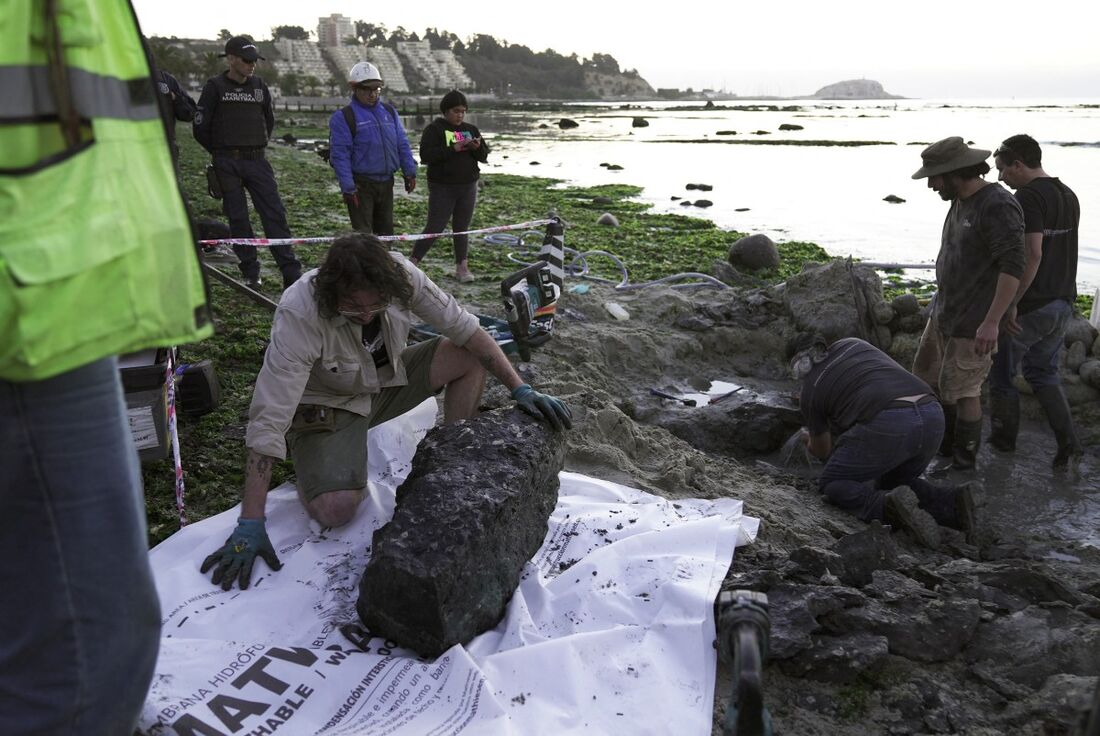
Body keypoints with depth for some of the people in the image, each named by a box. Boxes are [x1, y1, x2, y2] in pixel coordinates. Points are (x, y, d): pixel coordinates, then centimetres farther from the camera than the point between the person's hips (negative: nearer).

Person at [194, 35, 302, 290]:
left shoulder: (259, 85, 9)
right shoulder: (215, 87, -2)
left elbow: (269, 120, 24)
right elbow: (200, 128, 0)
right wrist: (221, 153, 7)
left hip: (257, 161, 3)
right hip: (227, 164, -3)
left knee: (275, 213, -5)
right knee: (238, 218, 1)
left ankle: (292, 274, -7)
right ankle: (251, 273, 10)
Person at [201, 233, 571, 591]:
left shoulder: (399, 275, -25)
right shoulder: (299, 315, -35)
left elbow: (464, 327, -14)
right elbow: (268, 419, -34)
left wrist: (520, 389, -20)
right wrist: (250, 525, -35)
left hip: (386, 379, 4)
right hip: (326, 403, -4)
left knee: (470, 356, -16)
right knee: (335, 509, -27)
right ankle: (308, 463, 8)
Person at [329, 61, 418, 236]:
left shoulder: (389, 111, 10)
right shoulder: (343, 117, -8)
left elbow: (402, 144, 12)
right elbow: (339, 155, -13)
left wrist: (410, 172, 4)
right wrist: (347, 187, -19)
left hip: (386, 183, 6)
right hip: (361, 185, -6)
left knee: (386, 231, 15)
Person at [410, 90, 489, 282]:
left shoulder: (471, 129, 12)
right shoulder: (434, 129, -4)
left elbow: (484, 156, 10)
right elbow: (426, 154, -18)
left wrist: (477, 147, -13)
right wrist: (453, 148, -23)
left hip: (468, 187, 5)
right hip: (442, 188, -4)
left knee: (462, 228, 8)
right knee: (435, 227, -4)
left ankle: (461, 266, 14)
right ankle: (412, 263, 5)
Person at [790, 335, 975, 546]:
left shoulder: (811, 391, 15)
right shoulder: (853, 343, 28)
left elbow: (822, 451, 30)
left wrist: (810, 440, 53)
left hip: (888, 425, -6)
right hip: (932, 417, 6)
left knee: (831, 485, 13)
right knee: (892, 484, 29)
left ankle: (887, 507, -16)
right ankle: (950, 502, 1)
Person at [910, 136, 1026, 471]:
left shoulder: (998, 206, -21)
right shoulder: (961, 202, 8)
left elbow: (1013, 266, -26)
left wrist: (992, 322, -29)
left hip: (974, 321, -9)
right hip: (944, 312, 9)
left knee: (961, 389, 1)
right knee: (928, 377, 17)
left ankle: (963, 460, 19)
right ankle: (944, 444, 33)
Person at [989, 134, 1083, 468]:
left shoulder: (1028, 197, -18)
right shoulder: (1069, 196, 10)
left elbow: (1032, 255, -26)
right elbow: (1061, 250, 16)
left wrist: (1011, 303, -22)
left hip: (1029, 307, -9)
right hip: (1062, 303, 9)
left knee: (1001, 372, 9)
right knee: (1042, 371, 20)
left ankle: (1004, 437, 23)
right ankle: (1067, 440, 11)